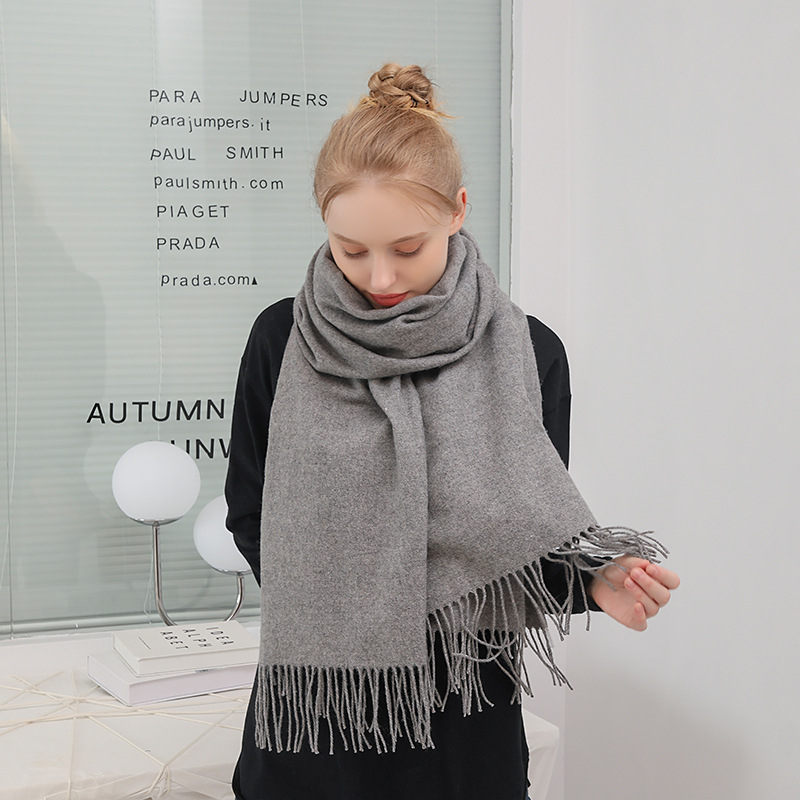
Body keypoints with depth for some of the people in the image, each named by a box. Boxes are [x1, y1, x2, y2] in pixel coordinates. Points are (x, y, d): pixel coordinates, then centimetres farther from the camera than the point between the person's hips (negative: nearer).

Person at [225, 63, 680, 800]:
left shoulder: (526, 355, -6)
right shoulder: (284, 341, -4)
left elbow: (536, 540, 0)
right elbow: (249, 517, 4)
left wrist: (594, 581, -21)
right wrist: (325, 595, -12)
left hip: (463, 728, 0)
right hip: (311, 714, 0)